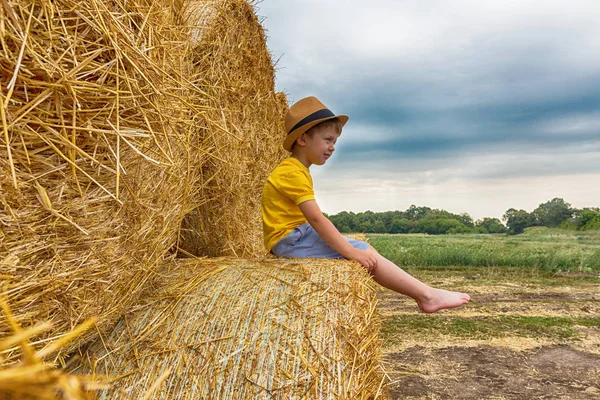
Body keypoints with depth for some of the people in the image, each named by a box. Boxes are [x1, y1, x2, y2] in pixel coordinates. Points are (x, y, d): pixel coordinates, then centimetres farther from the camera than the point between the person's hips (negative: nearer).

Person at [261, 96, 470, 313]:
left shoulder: (297, 171, 17)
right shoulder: (292, 172, -16)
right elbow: (316, 218, -24)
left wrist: (348, 246, 12)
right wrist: (350, 251, -25)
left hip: (297, 237, 10)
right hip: (291, 239, -10)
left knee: (364, 251, 1)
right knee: (364, 252, -13)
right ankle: (427, 295, -8)